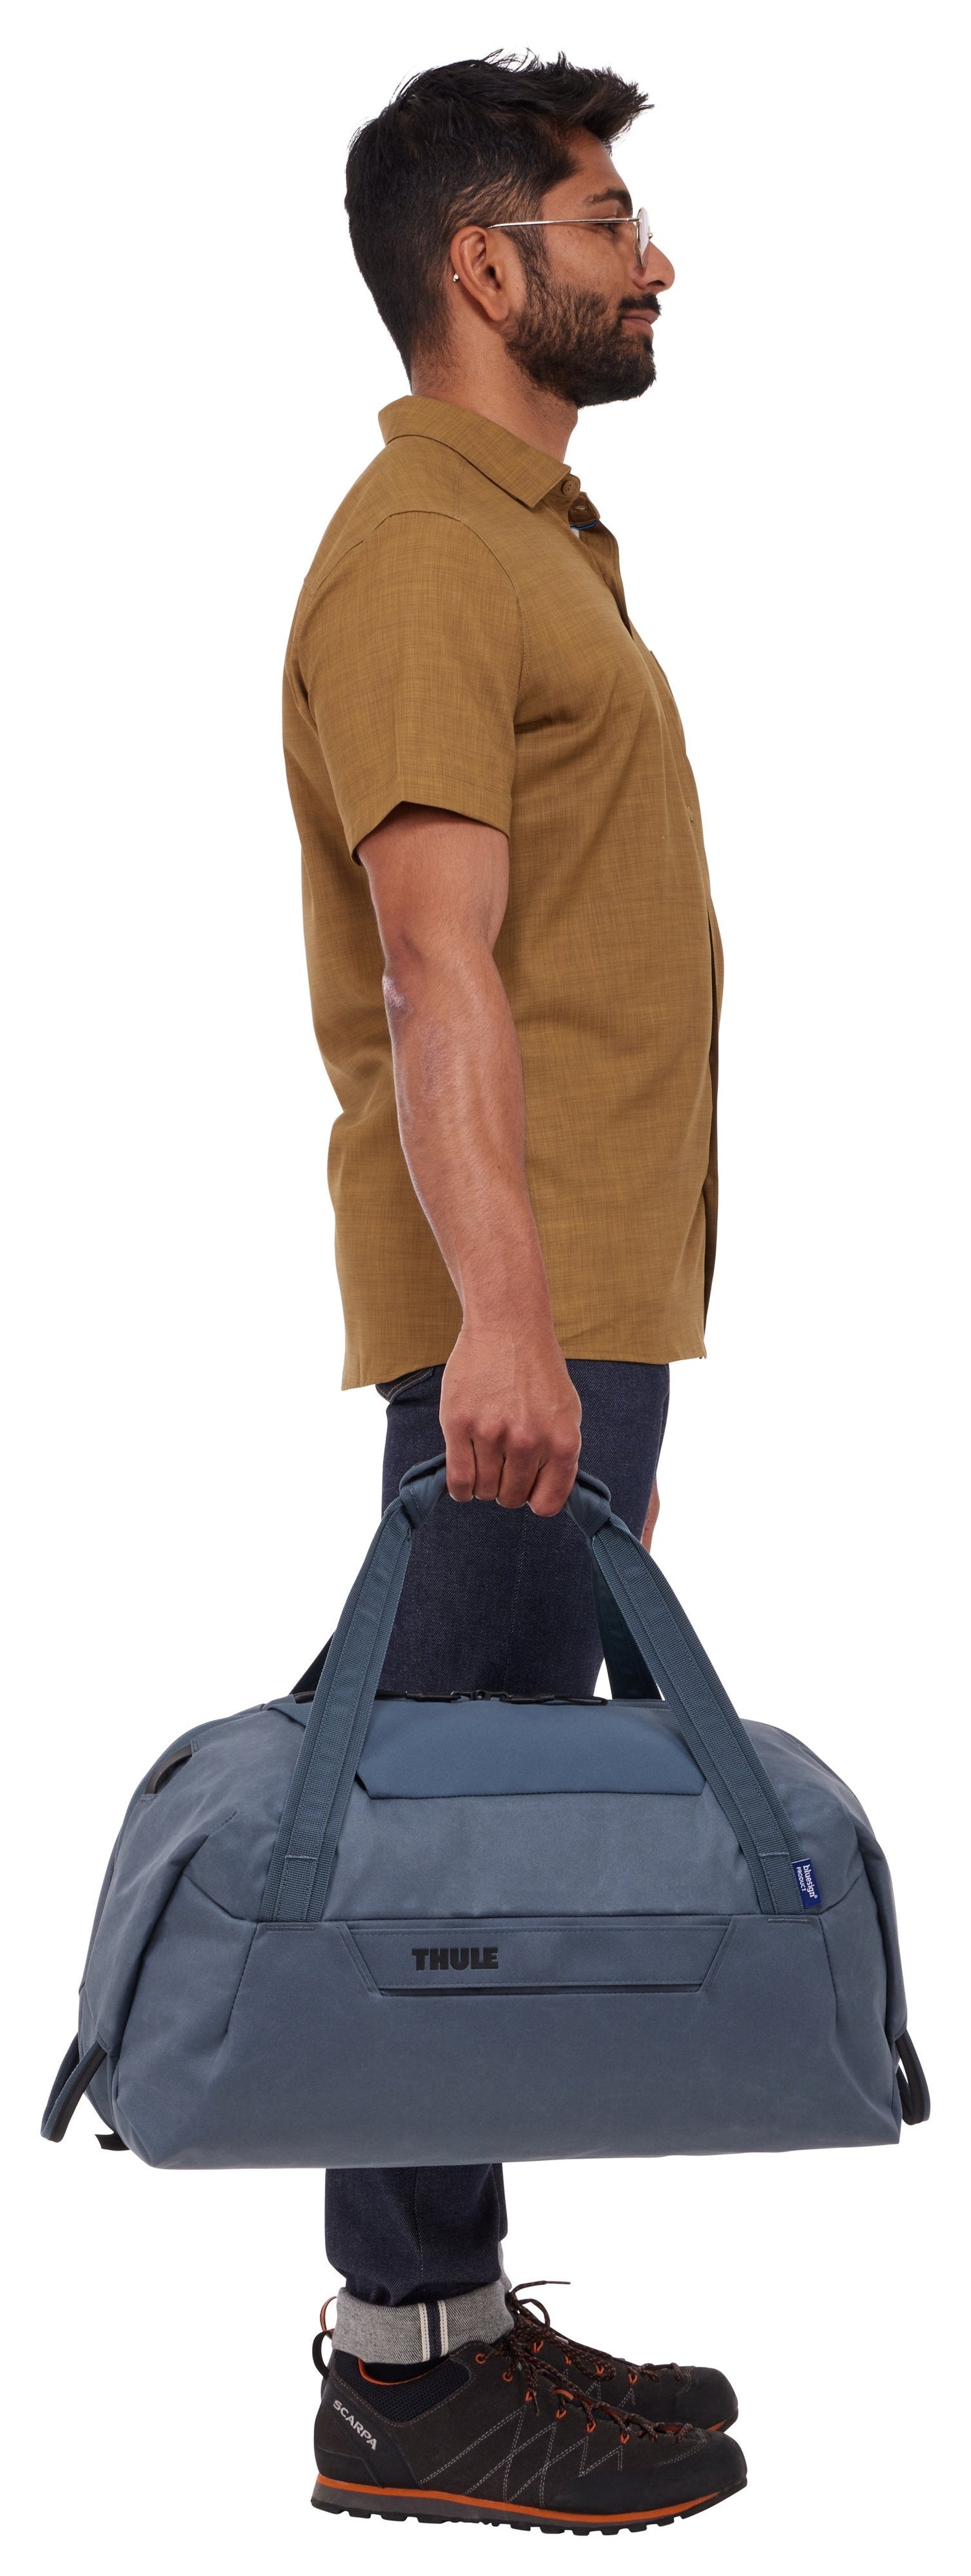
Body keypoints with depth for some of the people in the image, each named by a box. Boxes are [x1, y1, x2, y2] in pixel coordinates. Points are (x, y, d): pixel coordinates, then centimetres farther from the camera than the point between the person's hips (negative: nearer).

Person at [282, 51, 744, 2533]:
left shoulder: (534, 532, 22)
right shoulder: (421, 556, -12)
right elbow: (438, 965, -22)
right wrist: (500, 1307, -31)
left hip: (584, 1303, 10)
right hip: (514, 1310, -10)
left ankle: (454, 2308, 19)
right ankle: (407, 2368, -2)